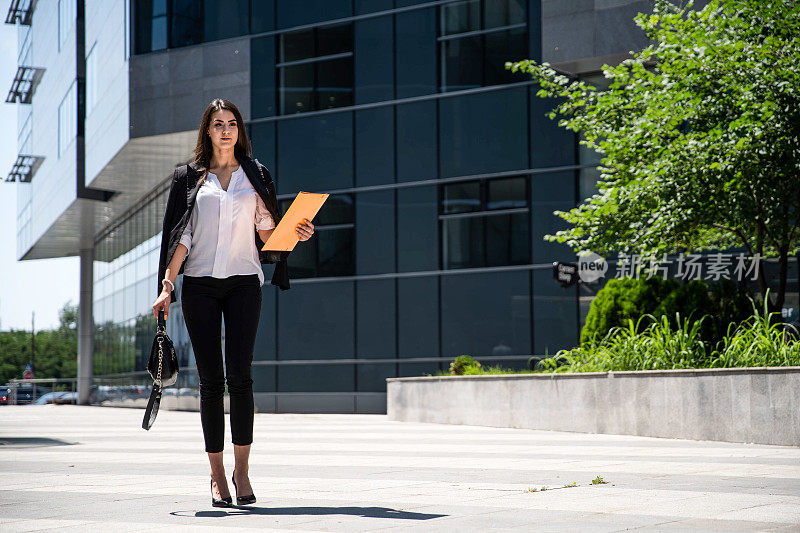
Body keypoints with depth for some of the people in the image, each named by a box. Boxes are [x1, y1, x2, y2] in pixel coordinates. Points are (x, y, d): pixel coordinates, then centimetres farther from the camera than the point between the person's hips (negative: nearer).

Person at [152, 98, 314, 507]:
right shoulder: (189, 178, 12)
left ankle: (242, 470, -3)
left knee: (239, 376, -12)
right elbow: (181, 236, 7)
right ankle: (217, 475, 5)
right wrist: (166, 285, -3)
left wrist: (295, 234, -7)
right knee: (210, 380, -1)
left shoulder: (254, 175, 14)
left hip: (243, 282, 0)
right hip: (199, 284, 0)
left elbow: (267, 232, 13)